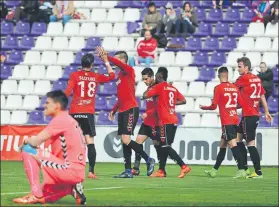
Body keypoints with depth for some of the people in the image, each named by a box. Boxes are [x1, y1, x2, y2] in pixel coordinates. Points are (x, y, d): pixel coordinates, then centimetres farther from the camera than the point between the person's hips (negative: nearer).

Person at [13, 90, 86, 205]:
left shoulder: (60, 119, -10)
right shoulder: (67, 119, 20)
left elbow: (35, 142, -15)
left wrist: (26, 141, 8)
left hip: (70, 170, -10)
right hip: (77, 173, 10)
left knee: (27, 150, -11)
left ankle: (37, 195, -11)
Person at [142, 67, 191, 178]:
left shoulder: (159, 87, -6)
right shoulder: (173, 88, 15)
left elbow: (145, 96, -7)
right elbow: (183, 101, 16)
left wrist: (150, 87, 10)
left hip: (165, 122, -8)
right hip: (174, 120, 8)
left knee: (166, 146, -10)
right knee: (163, 146, 14)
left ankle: (184, 166, -21)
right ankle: (161, 171, 16)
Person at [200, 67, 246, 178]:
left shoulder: (218, 88, -9)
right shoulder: (234, 87, 8)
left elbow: (214, 106, -9)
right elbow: (240, 104, 11)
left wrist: (204, 107, 10)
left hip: (226, 121, -7)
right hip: (235, 120, 7)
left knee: (233, 144, -12)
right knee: (222, 145, 15)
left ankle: (241, 170, -22)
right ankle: (214, 170, 23)